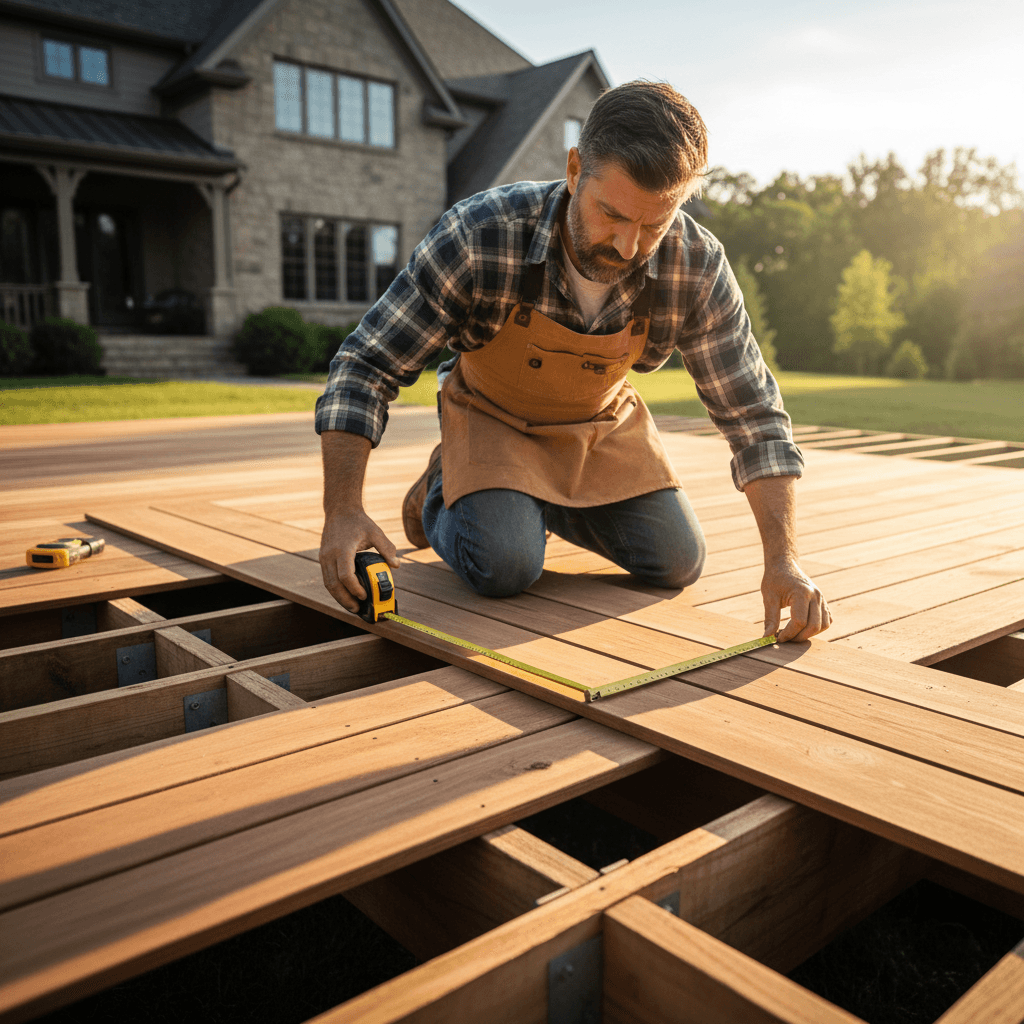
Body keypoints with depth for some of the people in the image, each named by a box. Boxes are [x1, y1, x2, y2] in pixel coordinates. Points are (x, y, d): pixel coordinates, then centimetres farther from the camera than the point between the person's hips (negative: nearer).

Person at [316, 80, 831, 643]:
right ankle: (442, 493, 10)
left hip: (603, 417, 4)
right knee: (505, 567, -25)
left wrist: (782, 562, -28)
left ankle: (536, 504, 21)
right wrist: (343, 511, -38)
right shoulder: (479, 234, -35)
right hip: (494, 413, -3)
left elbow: (752, 412, -19)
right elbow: (366, 365, -28)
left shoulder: (697, 267, -26)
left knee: (677, 563, -3)